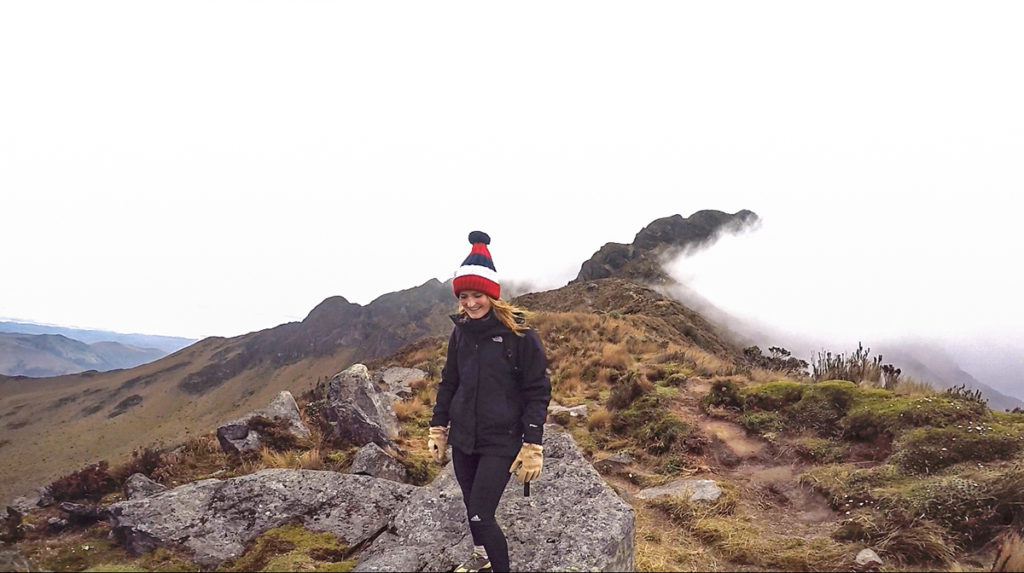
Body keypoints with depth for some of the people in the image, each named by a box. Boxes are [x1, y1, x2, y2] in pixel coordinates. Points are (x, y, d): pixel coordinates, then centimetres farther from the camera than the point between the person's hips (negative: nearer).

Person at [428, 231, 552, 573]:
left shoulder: (518, 334, -14)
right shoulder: (461, 331, 3)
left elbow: (538, 392, -11)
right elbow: (448, 382, 13)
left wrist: (532, 446, -13)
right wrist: (438, 428, 13)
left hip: (500, 442, -5)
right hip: (462, 439, 6)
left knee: (480, 515, -10)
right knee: (471, 507, 18)